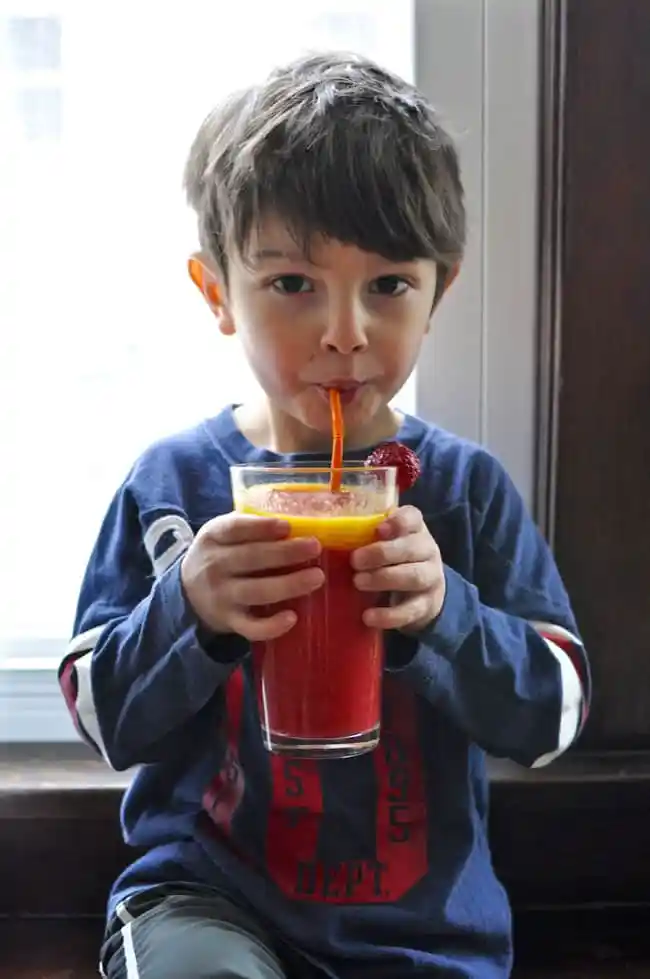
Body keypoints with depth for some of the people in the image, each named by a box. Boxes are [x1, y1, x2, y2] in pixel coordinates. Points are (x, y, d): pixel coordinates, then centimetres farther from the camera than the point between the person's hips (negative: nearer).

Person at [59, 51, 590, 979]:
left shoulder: (468, 487, -5)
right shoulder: (172, 482, -6)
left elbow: (552, 714, -6)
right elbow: (103, 720, -5)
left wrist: (442, 614, -24)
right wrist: (189, 612, -24)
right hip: (209, 893, -1)